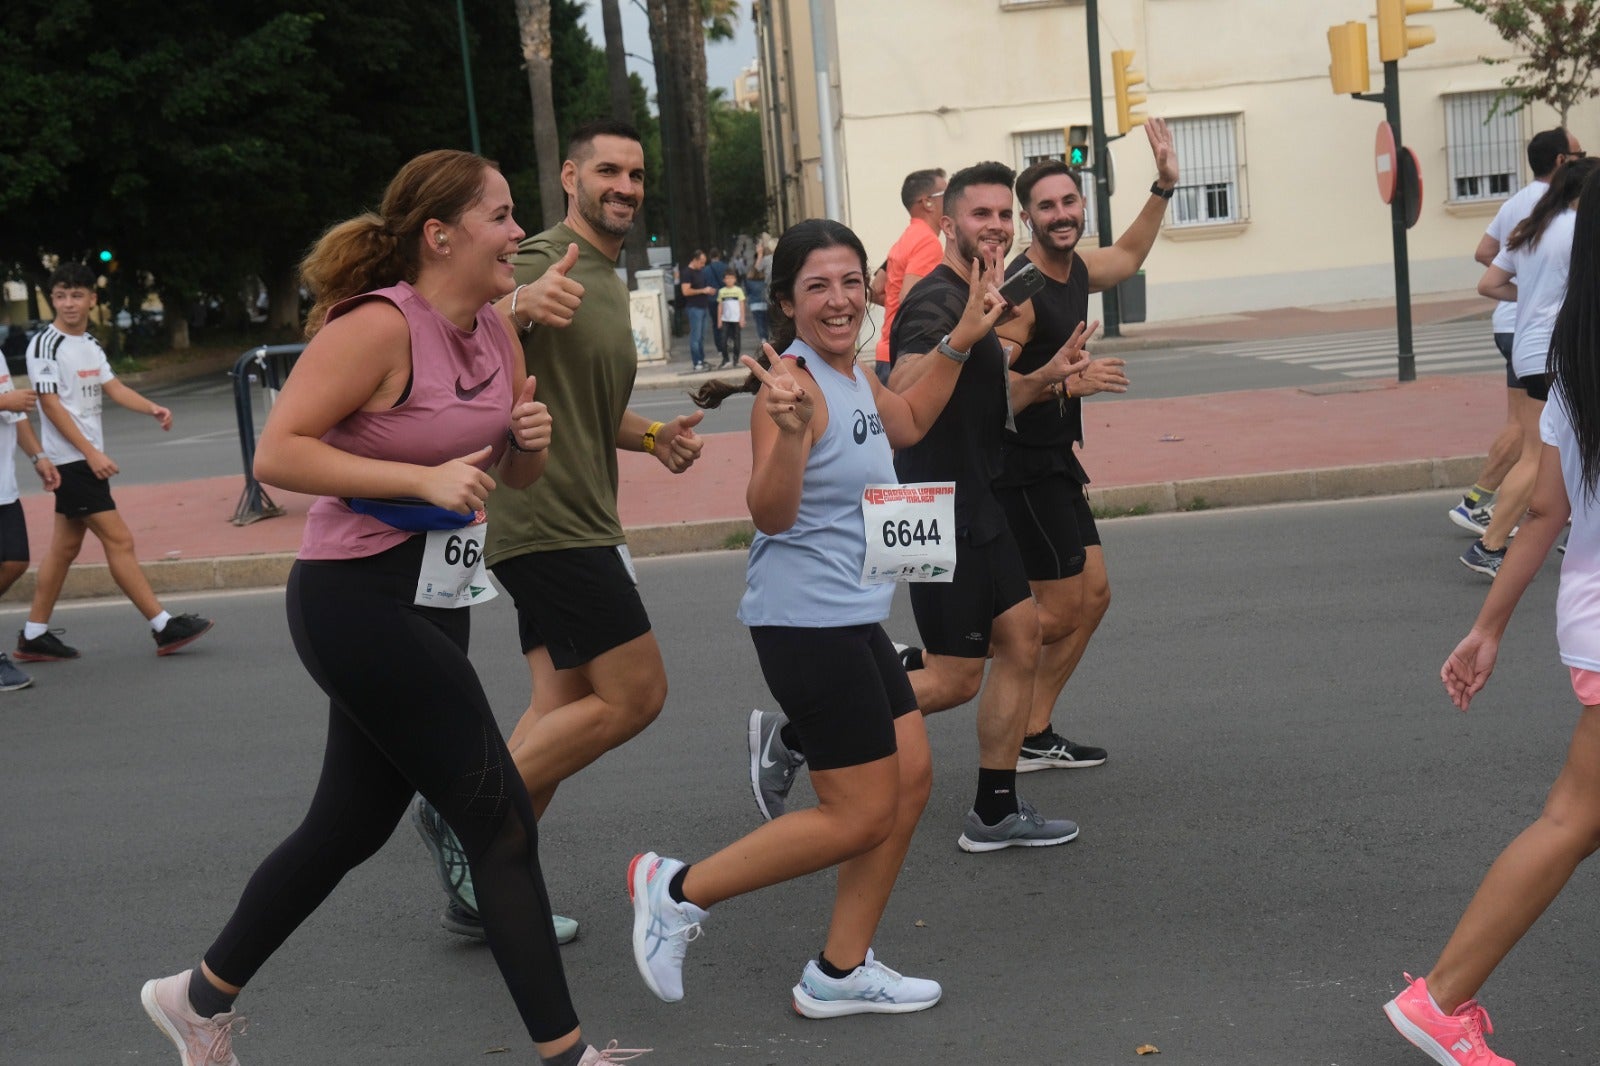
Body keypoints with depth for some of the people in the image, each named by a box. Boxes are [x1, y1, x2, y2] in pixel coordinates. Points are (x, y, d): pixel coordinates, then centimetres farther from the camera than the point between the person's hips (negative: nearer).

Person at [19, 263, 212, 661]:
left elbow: (113, 388, 9)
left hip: (89, 459, 9)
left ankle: (34, 636, 18)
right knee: (119, 540, -8)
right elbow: (51, 405, -15)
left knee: (65, 546, 11)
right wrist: (91, 453, -19)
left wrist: (152, 408, -10)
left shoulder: (90, 344, 13)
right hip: (71, 460, -9)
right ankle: (164, 627, -5)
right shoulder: (45, 345, -11)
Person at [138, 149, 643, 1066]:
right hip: (359, 604, -9)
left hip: (431, 604, 9)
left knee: (352, 826, 19)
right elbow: (276, 454, -21)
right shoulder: (378, 326, -18)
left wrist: (533, 437, -7)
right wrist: (425, 478, -26)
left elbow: (521, 473, 16)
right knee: (503, 822, -5)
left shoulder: (495, 331, 7)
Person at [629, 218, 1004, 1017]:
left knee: (911, 778, 11)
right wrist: (789, 430, -42)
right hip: (806, 621, -10)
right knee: (861, 815, -4)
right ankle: (677, 890, 8)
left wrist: (962, 341, 25)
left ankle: (841, 972, 21)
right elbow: (771, 514, -25)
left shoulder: (853, 376, 10)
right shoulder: (795, 382, -18)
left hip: (852, 617, 10)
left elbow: (909, 425, 31)